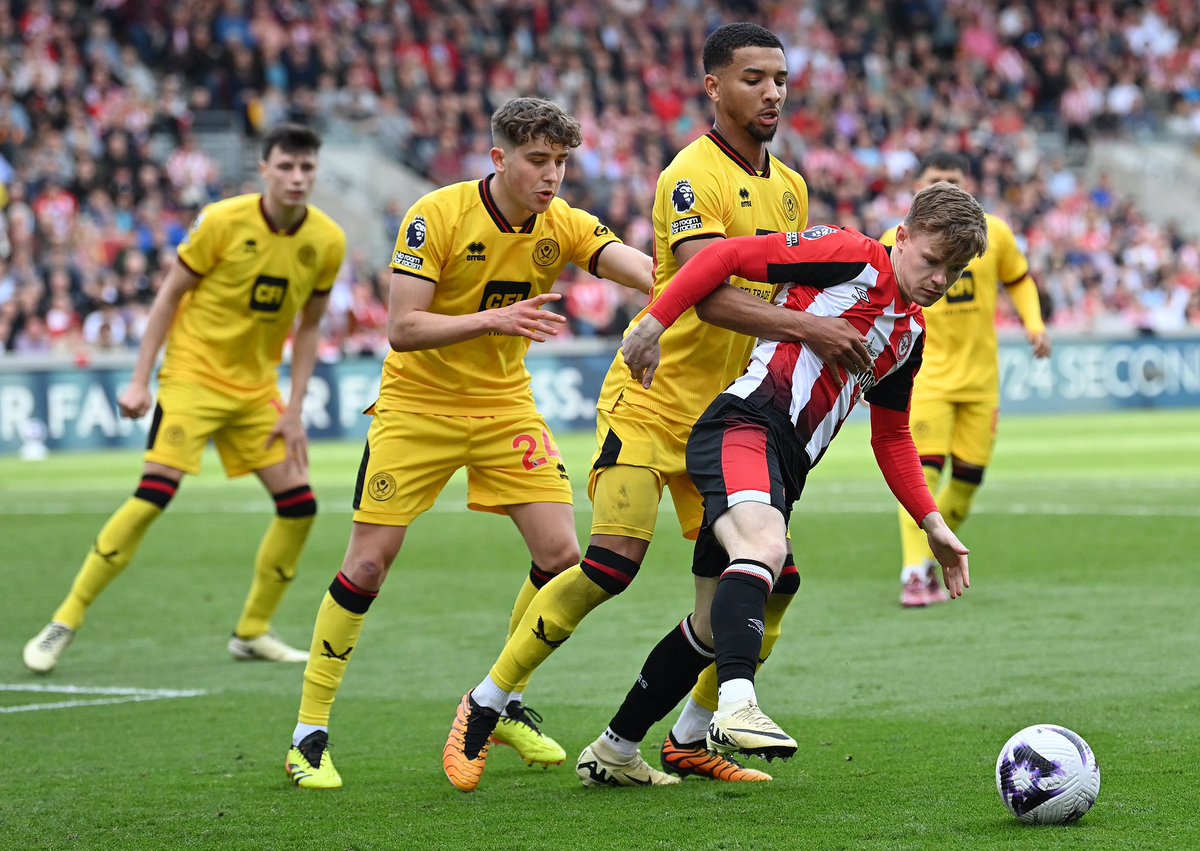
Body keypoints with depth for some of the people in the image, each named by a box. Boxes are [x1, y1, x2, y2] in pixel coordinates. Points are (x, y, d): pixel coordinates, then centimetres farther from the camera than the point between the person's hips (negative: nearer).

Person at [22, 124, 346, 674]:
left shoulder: (327, 241, -3)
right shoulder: (223, 221, -15)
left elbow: (308, 328, 8)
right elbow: (169, 295, -6)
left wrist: (294, 411, 2)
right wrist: (140, 380, -10)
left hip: (256, 388, 5)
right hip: (193, 375, -5)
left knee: (299, 506, -2)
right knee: (154, 493, -18)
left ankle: (251, 633, 15)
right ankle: (65, 623, -11)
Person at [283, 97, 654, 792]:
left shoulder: (563, 226, -8)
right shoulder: (437, 216, -19)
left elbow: (643, 270, -23)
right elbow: (402, 328, -24)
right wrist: (493, 320, -36)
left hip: (505, 405, 4)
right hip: (418, 403, -4)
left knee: (561, 554, -7)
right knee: (369, 563, -8)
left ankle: (504, 703, 15)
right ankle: (310, 733, 3)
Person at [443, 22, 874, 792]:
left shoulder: (789, 187, 10)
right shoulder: (692, 177, -16)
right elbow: (709, 294, -29)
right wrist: (807, 327, -37)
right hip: (651, 402, -7)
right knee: (612, 564, -19)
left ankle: (689, 742, 13)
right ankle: (485, 706, -3)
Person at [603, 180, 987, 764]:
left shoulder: (911, 333, 21)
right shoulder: (853, 257, -3)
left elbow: (891, 438, 30)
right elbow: (727, 256, -6)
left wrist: (931, 523, 21)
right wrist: (655, 323, -12)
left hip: (785, 470, 9)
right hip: (743, 426, -9)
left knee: (711, 631, 11)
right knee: (765, 546, -37)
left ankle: (614, 749, 24)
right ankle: (737, 707, -56)